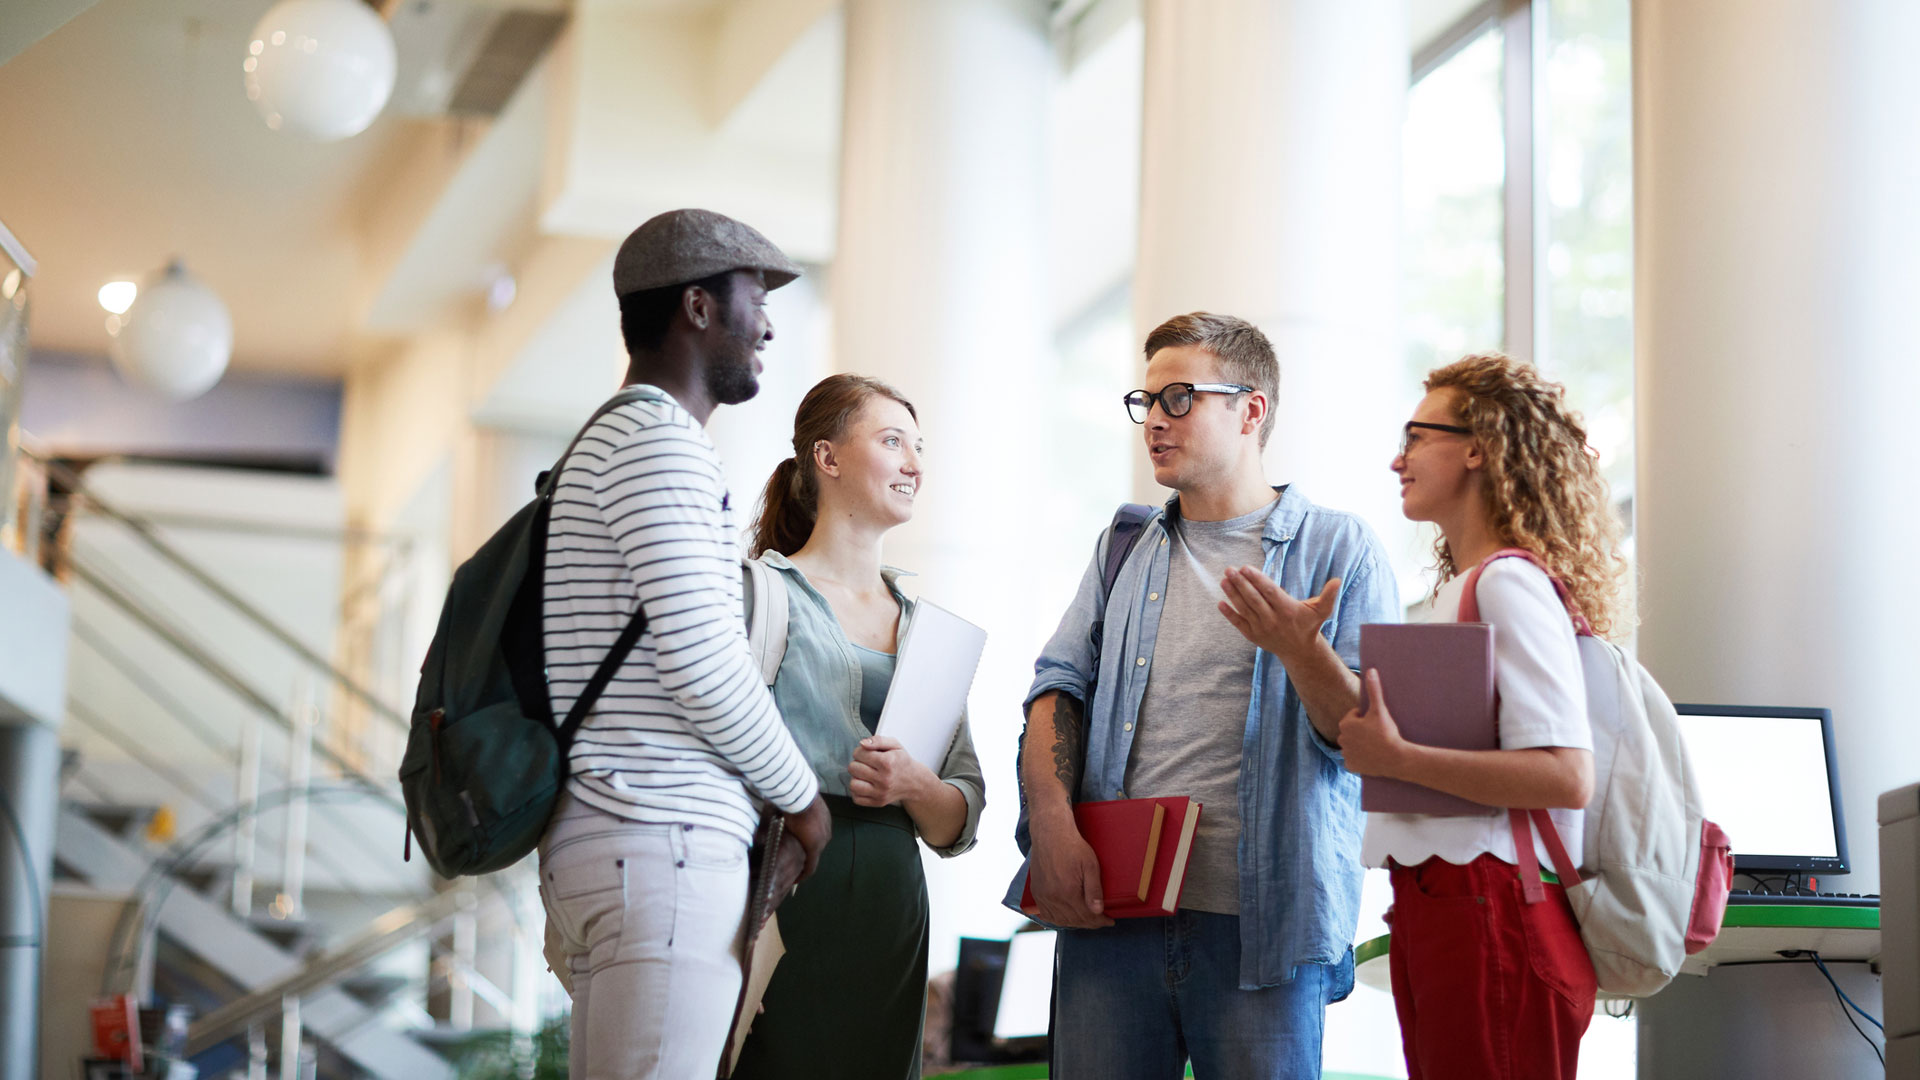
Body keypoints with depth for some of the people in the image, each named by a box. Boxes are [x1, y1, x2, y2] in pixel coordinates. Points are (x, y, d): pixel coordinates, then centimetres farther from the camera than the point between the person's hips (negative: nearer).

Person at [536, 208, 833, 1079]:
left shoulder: (605, 443, 24)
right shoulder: (661, 439, -8)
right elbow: (699, 661, -16)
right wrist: (803, 797, -3)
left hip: (600, 843, 10)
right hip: (662, 844, -10)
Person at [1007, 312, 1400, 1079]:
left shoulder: (1338, 549, 3)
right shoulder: (1124, 548, 18)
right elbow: (1060, 684, 11)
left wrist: (1300, 651, -22)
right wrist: (1052, 822, -5)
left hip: (1261, 927, -3)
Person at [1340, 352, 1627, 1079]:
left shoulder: (1510, 586, -12)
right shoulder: (1454, 591, 19)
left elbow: (1567, 779, -22)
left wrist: (1396, 759, -24)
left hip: (1492, 912, -10)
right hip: (1434, 910, 10)